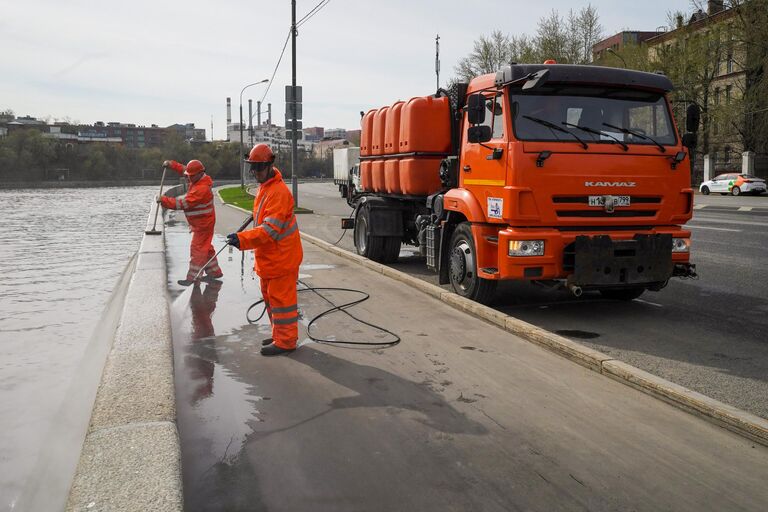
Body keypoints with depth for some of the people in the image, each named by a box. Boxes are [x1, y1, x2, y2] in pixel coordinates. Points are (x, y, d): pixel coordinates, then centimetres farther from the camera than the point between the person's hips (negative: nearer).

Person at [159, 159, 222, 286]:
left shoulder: (202, 189, -28)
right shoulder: (197, 179, 2)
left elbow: (184, 203, -29)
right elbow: (183, 169, 19)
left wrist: (164, 200, -24)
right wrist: (171, 164, 4)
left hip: (203, 224, -10)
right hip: (199, 222, 10)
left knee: (197, 249, -7)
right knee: (206, 248, 18)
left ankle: (192, 277, -3)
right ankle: (214, 271, 28)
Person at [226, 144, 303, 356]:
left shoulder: (279, 192, -22)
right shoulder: (264, 187, 11)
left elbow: (270, 229, -31)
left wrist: (242, 239, -38)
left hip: (281, 257, -10)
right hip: (268, 257, 10)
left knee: (280, 298, -3)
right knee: (270, 297, 19)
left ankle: (285, 341, 7)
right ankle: (279, 335, 31)